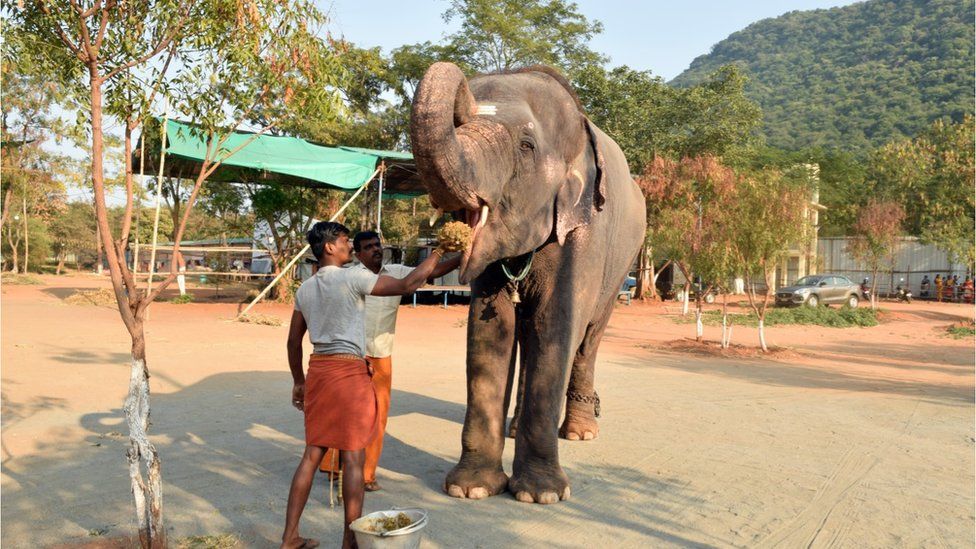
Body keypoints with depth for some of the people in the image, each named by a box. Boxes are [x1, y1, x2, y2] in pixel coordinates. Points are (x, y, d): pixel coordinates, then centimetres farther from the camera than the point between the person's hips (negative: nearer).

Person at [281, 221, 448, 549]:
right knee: (353, 458, 1)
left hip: (317, 369, 7)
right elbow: (406, 286, -12)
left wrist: (298, 381, 24)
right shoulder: (352, 279, -10)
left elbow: (293, 341, 15)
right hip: (348, 371, -7)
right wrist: (433, 258, 2)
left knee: (313, 453, 13)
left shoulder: (305, 289, 11)